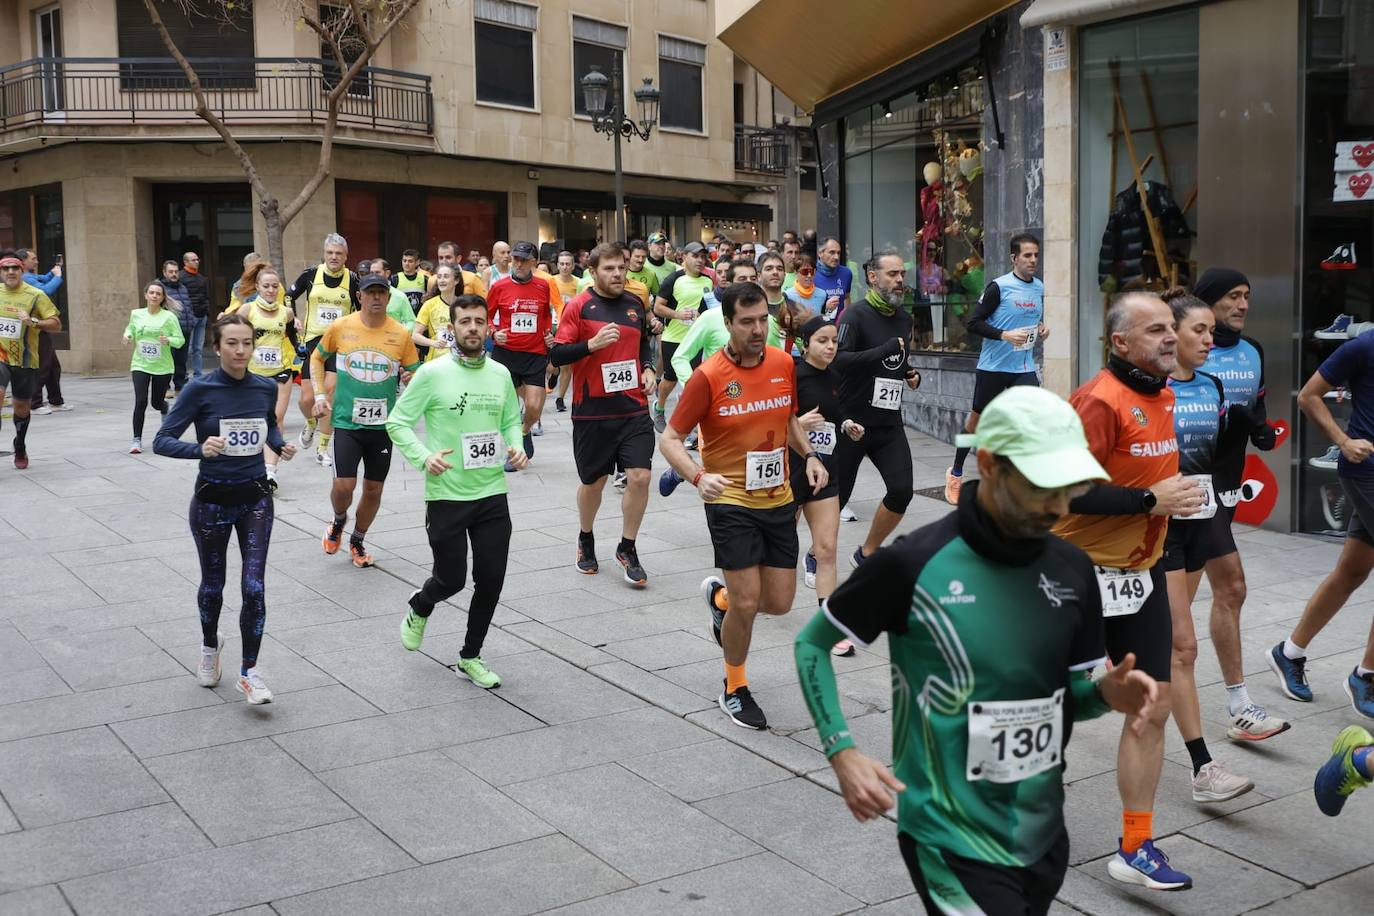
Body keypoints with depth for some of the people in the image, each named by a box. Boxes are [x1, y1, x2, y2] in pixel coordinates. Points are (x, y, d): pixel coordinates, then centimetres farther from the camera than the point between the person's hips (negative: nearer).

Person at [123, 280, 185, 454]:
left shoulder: (169, 317, -7)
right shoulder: (136, 314, 1)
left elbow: (180, 339, -6)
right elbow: (130, 328, 21)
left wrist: (169, 340, -25)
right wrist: (127, 335, -1)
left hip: (162, 366, -1)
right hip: (140, 365, 1)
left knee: (157, 403, 10)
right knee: (140, 401, -13)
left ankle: (165, 408, 50)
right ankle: (137, 440, -5)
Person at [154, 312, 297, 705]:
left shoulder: (266, 388, -3)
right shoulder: (201, 389, -14)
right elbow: (162, 440, -15)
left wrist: (281, 444, -3)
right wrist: (200, 449, -33)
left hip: (255, 498, 2)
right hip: (212, 499, -2)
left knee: (254, 586, -6)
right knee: (213, 583, 15)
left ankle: (249, 671, 6)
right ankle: (210, 646, 43)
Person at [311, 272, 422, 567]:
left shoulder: (401, 334, -3)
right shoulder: (340, 327, -4)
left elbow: (414, 374, 8)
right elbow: (317, 358, 12)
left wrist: (410, 378, -16)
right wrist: (320, 394, 3)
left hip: (383, 423, 2)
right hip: (347, 421, -1)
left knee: (374, 489, 9)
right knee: (343, 485, -11)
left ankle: (357, 542, 32)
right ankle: (339, 521, 24)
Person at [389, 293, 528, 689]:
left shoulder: (500, 374, 5)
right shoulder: (433, 372, -8)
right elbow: (397, 422, -4)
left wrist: (515, 447, -2)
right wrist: (424, 456, -18)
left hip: (492, 493, 4)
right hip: (446, 494, -4)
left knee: (491, 580, 5)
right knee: (451, 579, 3)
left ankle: (471, 656, 24)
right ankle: (419, 608, 40)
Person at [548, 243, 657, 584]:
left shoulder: (635, 304, 8)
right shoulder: (579, 306, -6)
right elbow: (556, 354, -10)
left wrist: (648, 368, 6)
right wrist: (592, 344, -23)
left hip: (634, 409, 3)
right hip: (592, 412, -3)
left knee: (639, 477, -7)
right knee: (593, 481, 11)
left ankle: (627, 548, 11)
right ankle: (585, 541, 36)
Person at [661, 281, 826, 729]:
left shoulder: (783, 363, 0)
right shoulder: (708, 376, -15)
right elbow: (670, 438, -10)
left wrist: (810, 455, 1)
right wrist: (699, 476, -27)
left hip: (778, 499, 5)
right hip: (730, 501, -5)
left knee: (780, 602, 7)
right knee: (747, 603, -6)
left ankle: (720, 596, 41)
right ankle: (734, 689, 21)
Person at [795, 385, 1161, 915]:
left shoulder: (1073, 570, 0)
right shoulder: (913, 563, -16)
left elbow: (1070, 698, 10)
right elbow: (811, 643, -4)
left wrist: (1106, 693, -12)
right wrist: (842, 753, -16)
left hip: (1044, 837, 6)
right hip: (954, 844, -5)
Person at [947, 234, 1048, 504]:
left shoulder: (1039, 287, 7)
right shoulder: (999, 287, -12)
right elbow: (974, 323, -12)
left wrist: (1041, 328, 4)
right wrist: (1005, 335, -23)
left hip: (1025, 367, 4)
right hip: (993, 366, -4)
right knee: (977, 419, 10)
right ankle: (956, 472, 29)